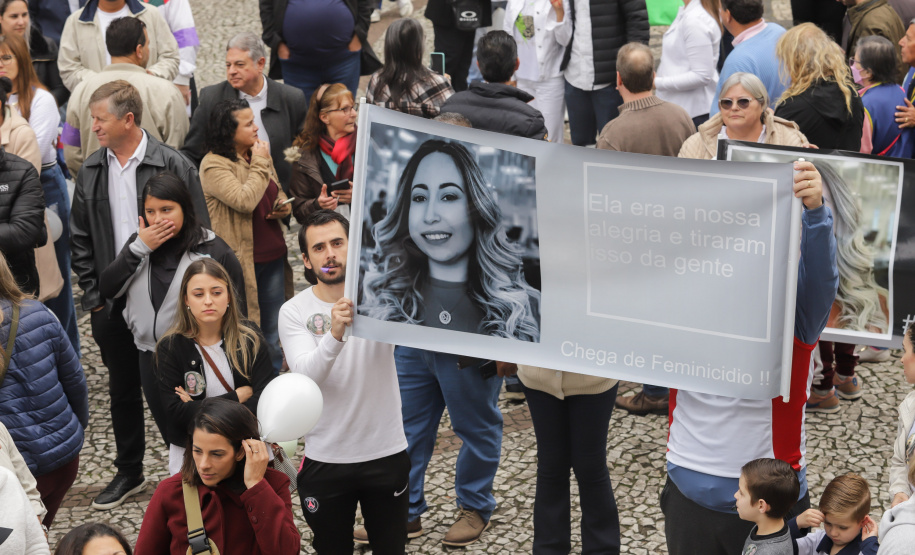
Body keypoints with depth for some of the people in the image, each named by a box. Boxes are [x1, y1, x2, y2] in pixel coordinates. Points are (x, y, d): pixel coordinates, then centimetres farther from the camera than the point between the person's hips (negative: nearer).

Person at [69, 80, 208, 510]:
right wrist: (92, 293, 3)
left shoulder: (173, 166, -9)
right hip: (112, 302, 4)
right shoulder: (92, 171, 4)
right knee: (123, 389, 14)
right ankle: (129, 472, 28)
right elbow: (79, 238, 10)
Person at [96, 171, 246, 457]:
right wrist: (139, 248, -13)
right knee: (172, 437, 19)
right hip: (151, 358, 5)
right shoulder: (140, 243, 7)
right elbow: (108, 289, -3)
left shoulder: (213, 250, -9)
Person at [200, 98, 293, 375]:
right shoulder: (214, 165, -13)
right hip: (241, 260, -7)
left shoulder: (259, 155, 12)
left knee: (274, 335, 13)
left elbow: (277, 192, 26)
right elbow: (244, 201, -26)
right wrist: (260, 164, -15)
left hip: (273, 256, 7)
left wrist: (284, 206, 4)